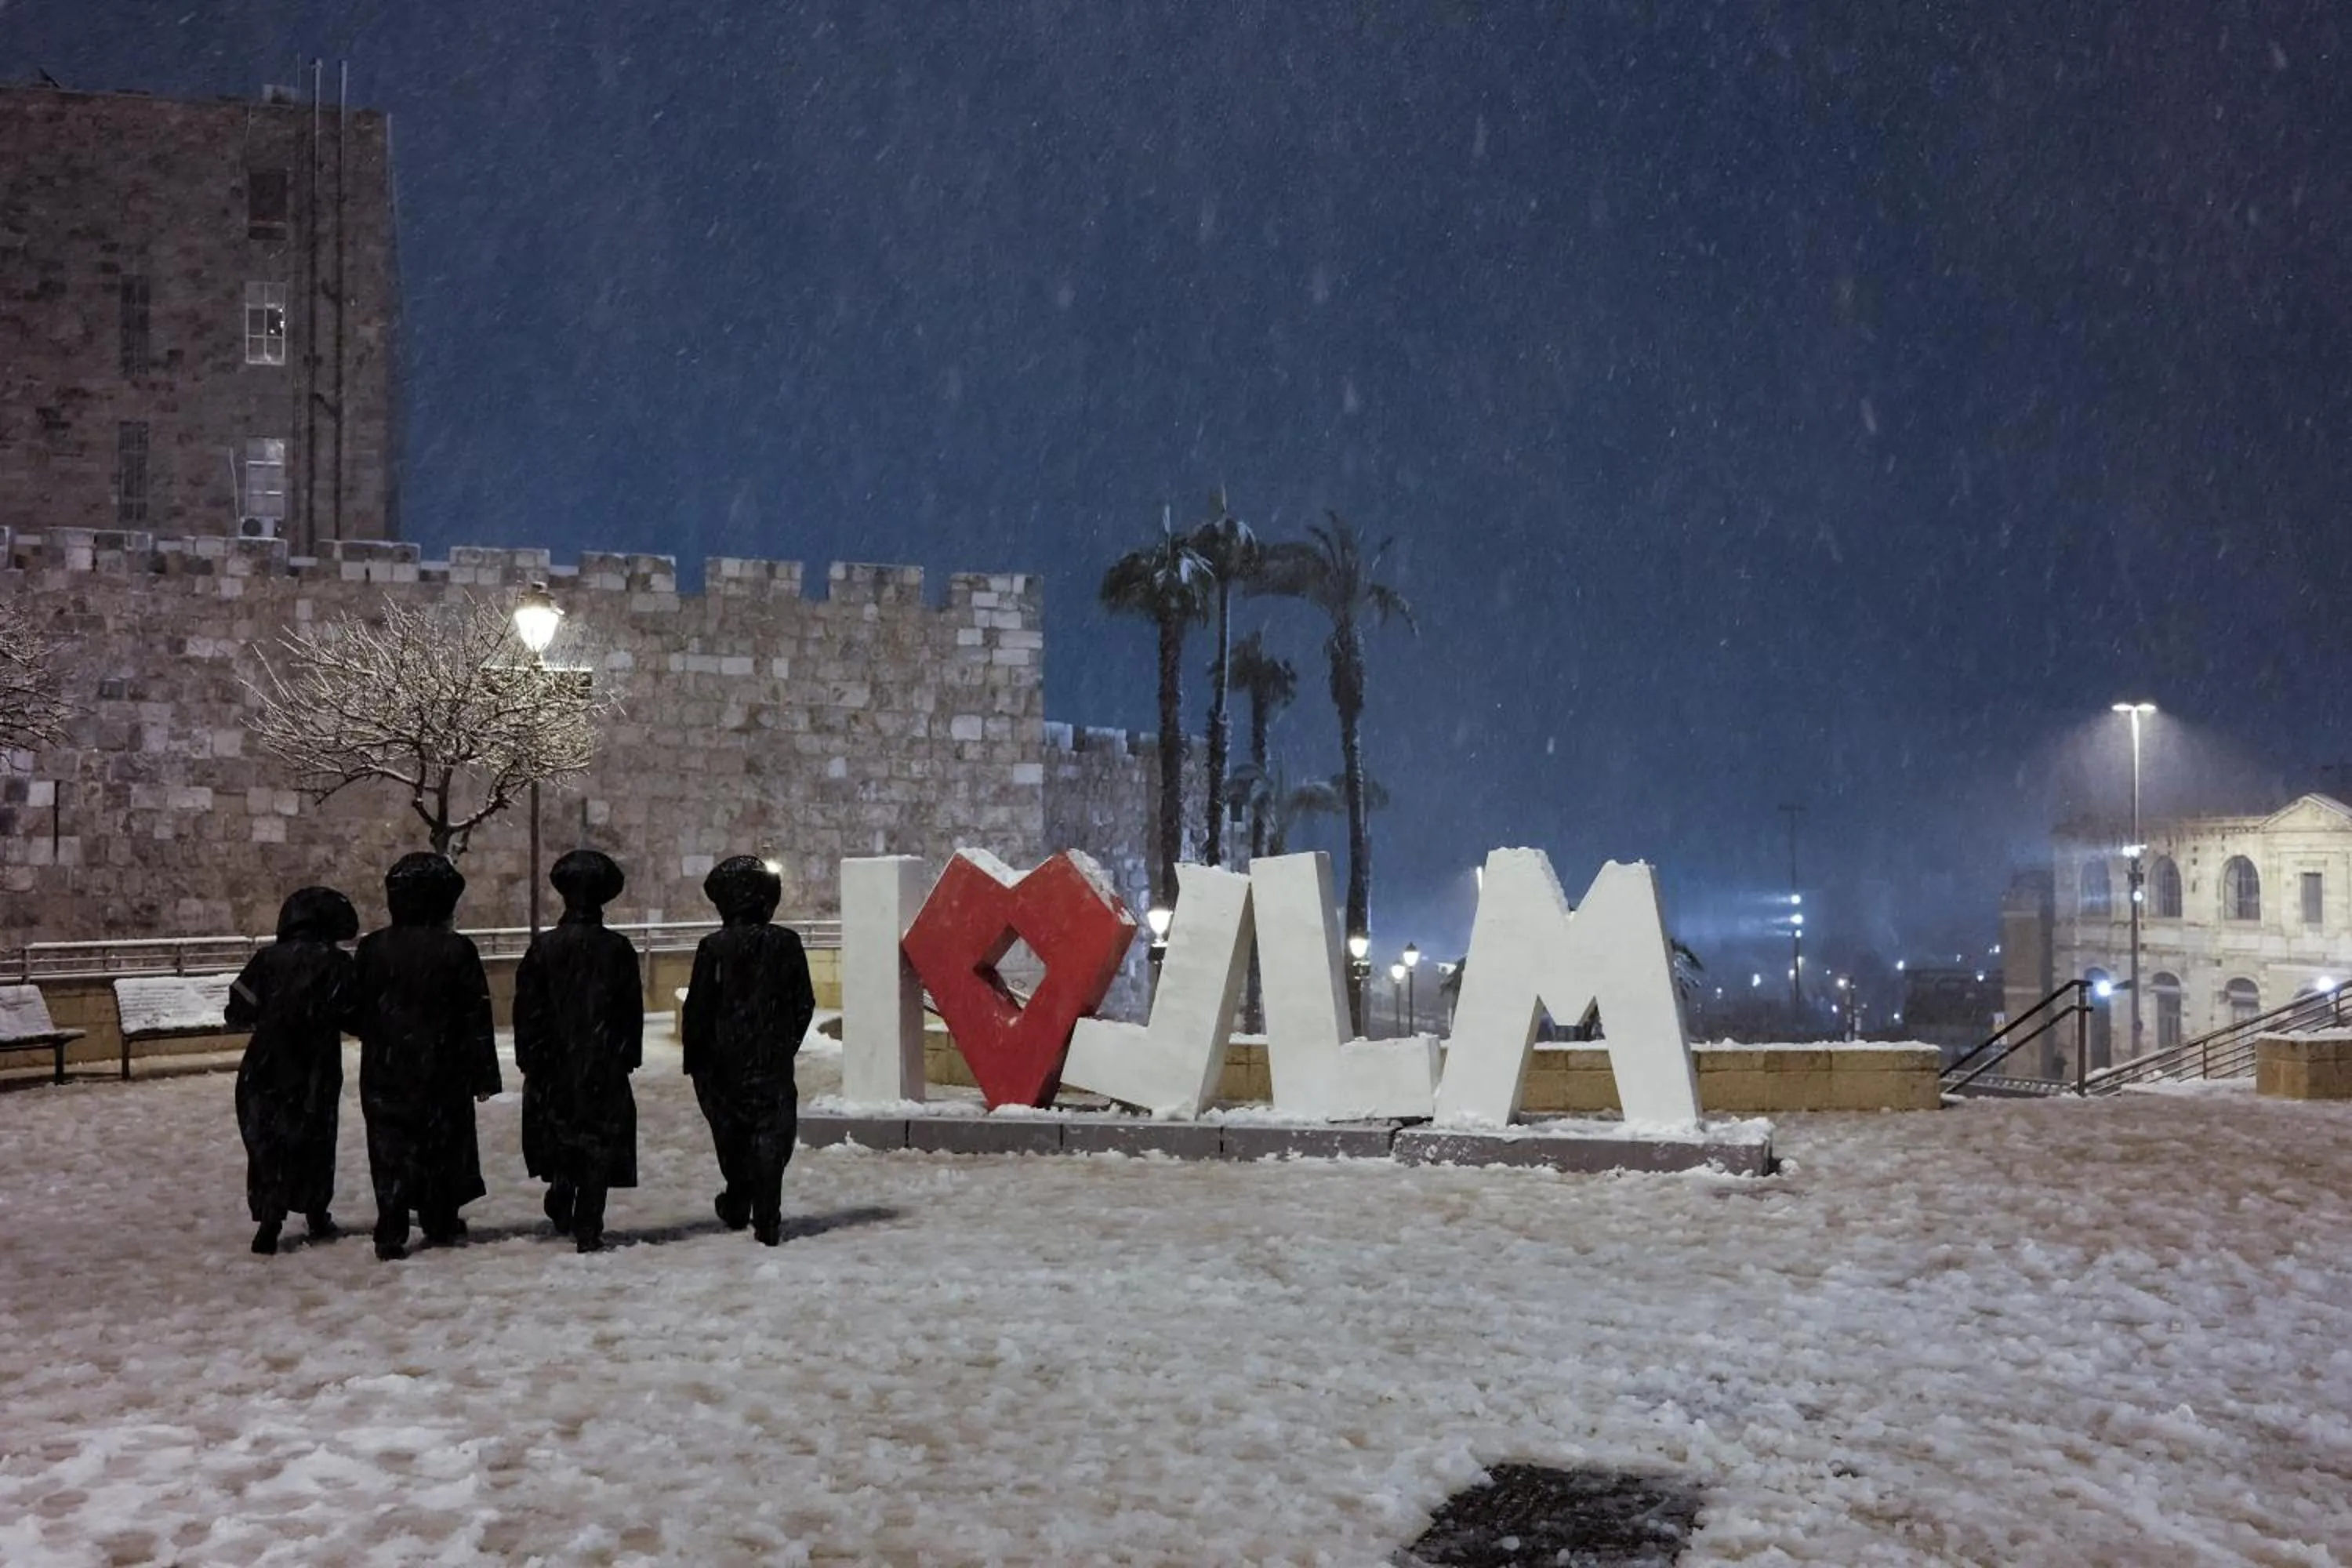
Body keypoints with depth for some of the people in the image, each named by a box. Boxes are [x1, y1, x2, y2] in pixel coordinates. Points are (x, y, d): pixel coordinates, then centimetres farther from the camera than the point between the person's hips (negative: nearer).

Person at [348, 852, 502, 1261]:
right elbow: (477, 1017, -5)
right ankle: (441, 1223, 23)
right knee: (443, 1147, 13)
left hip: (384, 1073, 1)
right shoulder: (457, 950, -8)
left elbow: (355, 1012, 4)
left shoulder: (373, 948, -2)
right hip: (443, 1071, -1)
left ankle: (392, 1232, -5)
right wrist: (484, 1074, 1)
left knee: (391, 1150, 3)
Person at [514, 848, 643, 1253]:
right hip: (604, 1067, 0)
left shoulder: (543, 947, -5)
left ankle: (561, 1200, 12)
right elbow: (633, 1010, 1)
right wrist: (630, 1055, 10)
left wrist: (528, 1057, 7)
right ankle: (588, 1228, 1)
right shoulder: (617, 949, -4)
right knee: (599, 1144, 3)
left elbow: (527, 1008, -1)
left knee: (558, 1138, 19)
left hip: (554, 1066, 0)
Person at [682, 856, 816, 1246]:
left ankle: (738, 1205, 29)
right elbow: (804, 1005, 4)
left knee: (731, 1138, 17)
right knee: (771, 1139, 2)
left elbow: (698, 1010, -6)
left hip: (724, 1064, -1)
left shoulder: (714, 948, -8)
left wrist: (693, 1060, 5)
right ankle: (767, 1221, -4)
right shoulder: (787, 944, -2)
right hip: (773, 1064, 1)